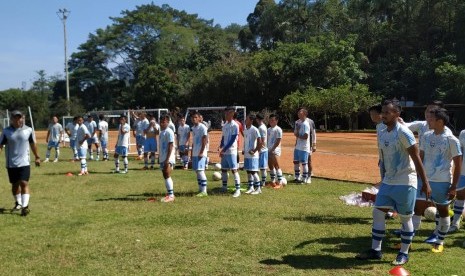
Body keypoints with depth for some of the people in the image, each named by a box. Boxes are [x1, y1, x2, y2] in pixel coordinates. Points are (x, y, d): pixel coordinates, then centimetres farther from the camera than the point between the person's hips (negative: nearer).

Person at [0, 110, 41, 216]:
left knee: (24, 183, -10)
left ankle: (25, 206, -10)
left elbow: (33, 144, 9)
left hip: (24, 163, -1)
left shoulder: (28, 130, -2)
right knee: (15, 184, 13)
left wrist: (37, 157, 15)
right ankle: (18, 203, 32)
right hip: (11, 163, 1)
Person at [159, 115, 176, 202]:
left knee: (167, 176, -12)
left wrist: (167, 159, -21)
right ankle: (169, 194, 16)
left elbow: (170, 146, -17)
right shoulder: (162, 132, 16)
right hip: (162, 158, 9)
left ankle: (171, 195, -10)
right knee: (165, 176, 10)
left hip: (168, 158, -9)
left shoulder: (169, 132, -11)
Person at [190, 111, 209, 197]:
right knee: (197, 171, 10)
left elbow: (204, 140, -15)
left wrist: (201, 152, -20)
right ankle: (200, 189, 17)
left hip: (201, 153, -9)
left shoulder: (202, 127, -10)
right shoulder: (193, 128, 15)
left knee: (200, 171, -12)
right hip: (195, 153, 9)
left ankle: (204, 191, -10)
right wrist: (192, 152, 20)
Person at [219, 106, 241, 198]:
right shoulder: (224, 125, 13)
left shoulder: (235, 125, -10)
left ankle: (238, 189, -6)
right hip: (224, 151, 8)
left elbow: (232, 140, -15)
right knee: (223, 169, 12)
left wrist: (224, 149, -17)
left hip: (231, 151, -8)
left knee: (234, 169, -8)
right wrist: (220, 147, -2)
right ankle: (224, 188, 22)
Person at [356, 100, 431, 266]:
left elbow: (416, 158, -15)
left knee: (405, 218, 4)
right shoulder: (381, 134, 7)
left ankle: (404, 253, 18)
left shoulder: (403, 132, -16)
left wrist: (425, 183, -16)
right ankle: (375, 250, 15)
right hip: (388, 181, 7)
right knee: (378, 212, 5)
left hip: (405, 182, -7)